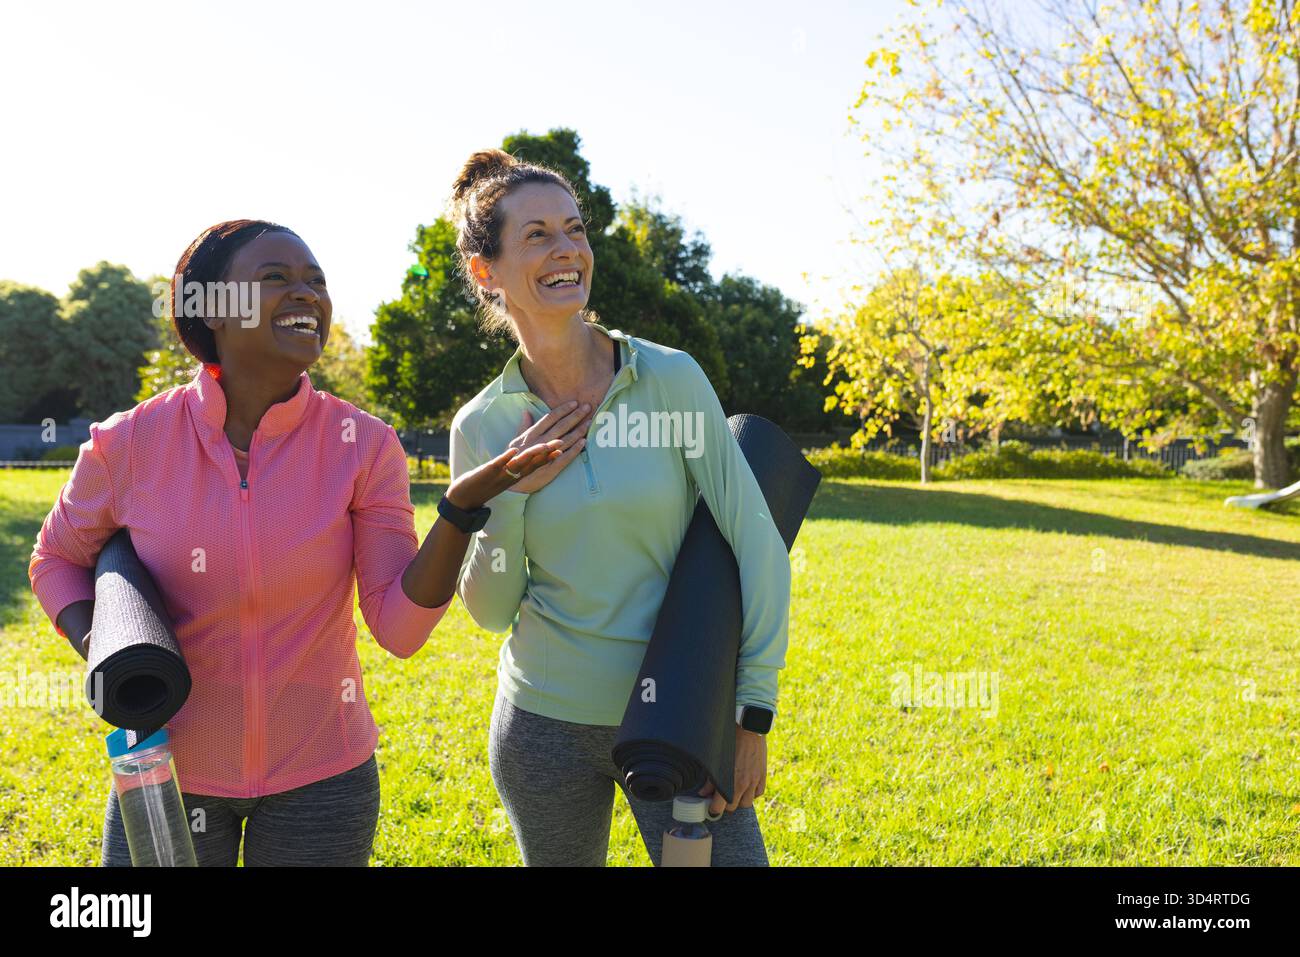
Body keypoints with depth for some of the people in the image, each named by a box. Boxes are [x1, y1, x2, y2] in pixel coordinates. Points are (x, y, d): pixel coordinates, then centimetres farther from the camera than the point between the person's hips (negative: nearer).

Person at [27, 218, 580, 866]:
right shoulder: (130, 443, -10)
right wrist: (96, 648, -10)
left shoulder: (364, 445, -11)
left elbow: (398, 628, -15)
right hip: (168, 768, 0)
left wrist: (462, 504, -28)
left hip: (320, 773, 0)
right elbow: (58, 557, 9)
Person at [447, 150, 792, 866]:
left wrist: (752, 715, -8)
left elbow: (757, 546, -7)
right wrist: (514, 493, -15)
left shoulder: (671, 379, -9)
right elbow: (489, 609, 0)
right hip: (544, 725, 2)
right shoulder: (483, 426, -3)